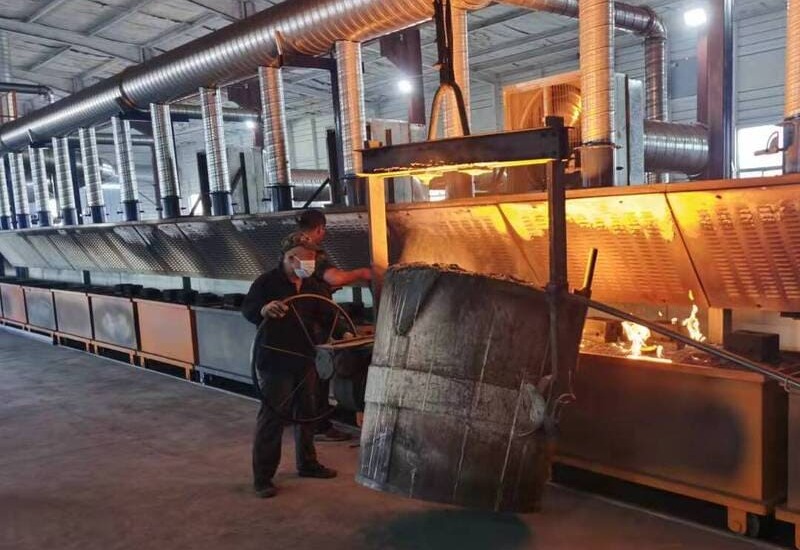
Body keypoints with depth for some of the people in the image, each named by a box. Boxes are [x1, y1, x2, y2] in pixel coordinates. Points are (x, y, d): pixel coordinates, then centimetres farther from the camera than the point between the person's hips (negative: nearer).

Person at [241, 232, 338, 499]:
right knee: (272, 418, -3)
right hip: (275, 362, -7)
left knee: (307, 413, 17)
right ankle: (262, 477, 7)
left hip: (304, 360, 7)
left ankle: (307, 463, 34)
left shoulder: (312, 286, 7)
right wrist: (263, 309, -48)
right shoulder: (267, 282, -12)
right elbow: (247, 309, -26)